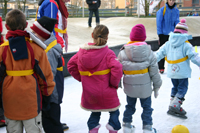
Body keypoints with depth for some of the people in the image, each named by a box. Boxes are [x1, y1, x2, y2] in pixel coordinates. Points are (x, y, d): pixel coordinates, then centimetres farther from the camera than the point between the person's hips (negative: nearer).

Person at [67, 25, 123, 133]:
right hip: (106, 94, -4)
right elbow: (117, 69, -28)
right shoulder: (108, 53, -17)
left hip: (89, 93, 4)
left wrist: (80, 78, 11)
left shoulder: (82, 51, -2)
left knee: (95, 112, 28)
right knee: (114, 111, 21)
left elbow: (71, 65, 7)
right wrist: (114, 84, -11)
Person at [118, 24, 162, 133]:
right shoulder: (149, 53, -11)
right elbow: (154, 72, -7)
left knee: (130, 106, 21)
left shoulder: (123, 53, -9)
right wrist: (157, 86, 5)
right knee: (147, 107, 14)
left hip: (129, 87, 2)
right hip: (145, 87, -2)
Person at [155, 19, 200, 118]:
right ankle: (175, 105, -6)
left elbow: (158, 54, 5)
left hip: (171, 72, 5)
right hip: (182, 72, -5)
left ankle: (173, 104, 19)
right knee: (182, 88, 5)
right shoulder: (186, 45, -10)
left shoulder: (168, 44, 5)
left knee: (175, 87, 20)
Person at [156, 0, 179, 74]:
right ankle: (161, 68, 10)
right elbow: (159, 23, -7)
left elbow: (176, 22, 7)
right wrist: (160, 34, -9)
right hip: (163, 34, -3)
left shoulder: (176, 11, 2)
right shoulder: (162, 10, -9)